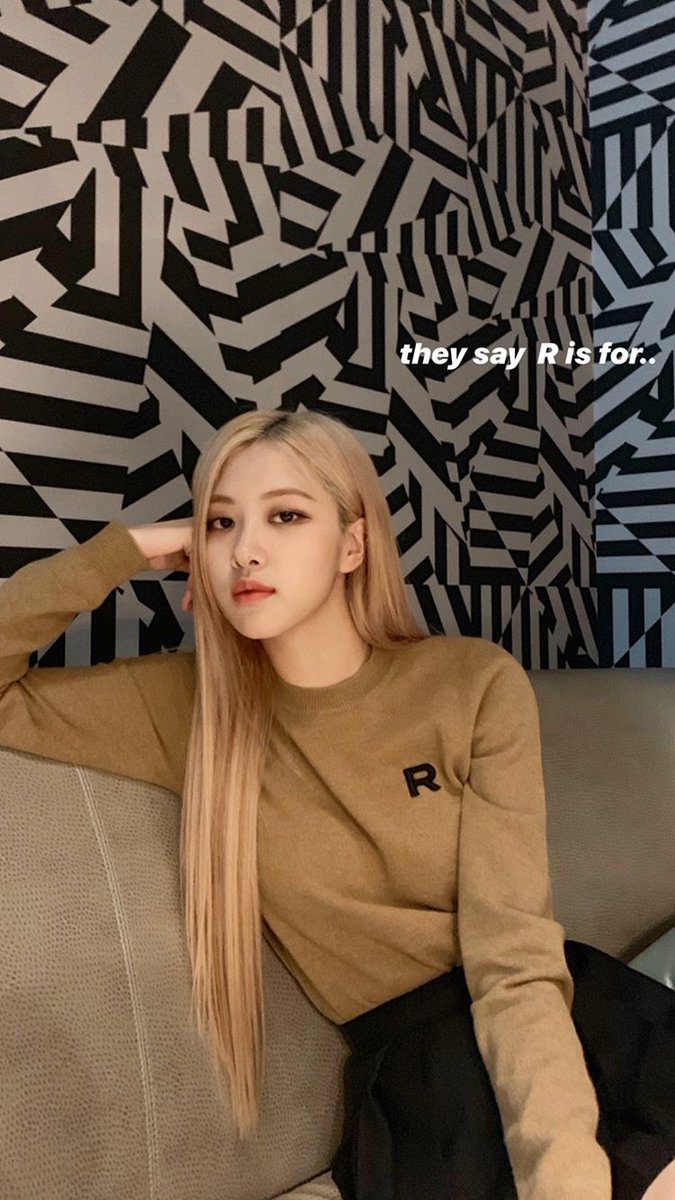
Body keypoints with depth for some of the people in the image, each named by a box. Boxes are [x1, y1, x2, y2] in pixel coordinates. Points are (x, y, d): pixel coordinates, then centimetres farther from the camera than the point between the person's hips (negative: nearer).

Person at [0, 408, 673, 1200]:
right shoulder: (184, 707, -1)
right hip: (416, 1062, 0)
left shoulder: (478, 686, -7)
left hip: (559, 1012, 0)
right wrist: (121, 553, -8)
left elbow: (514, 964, -12)